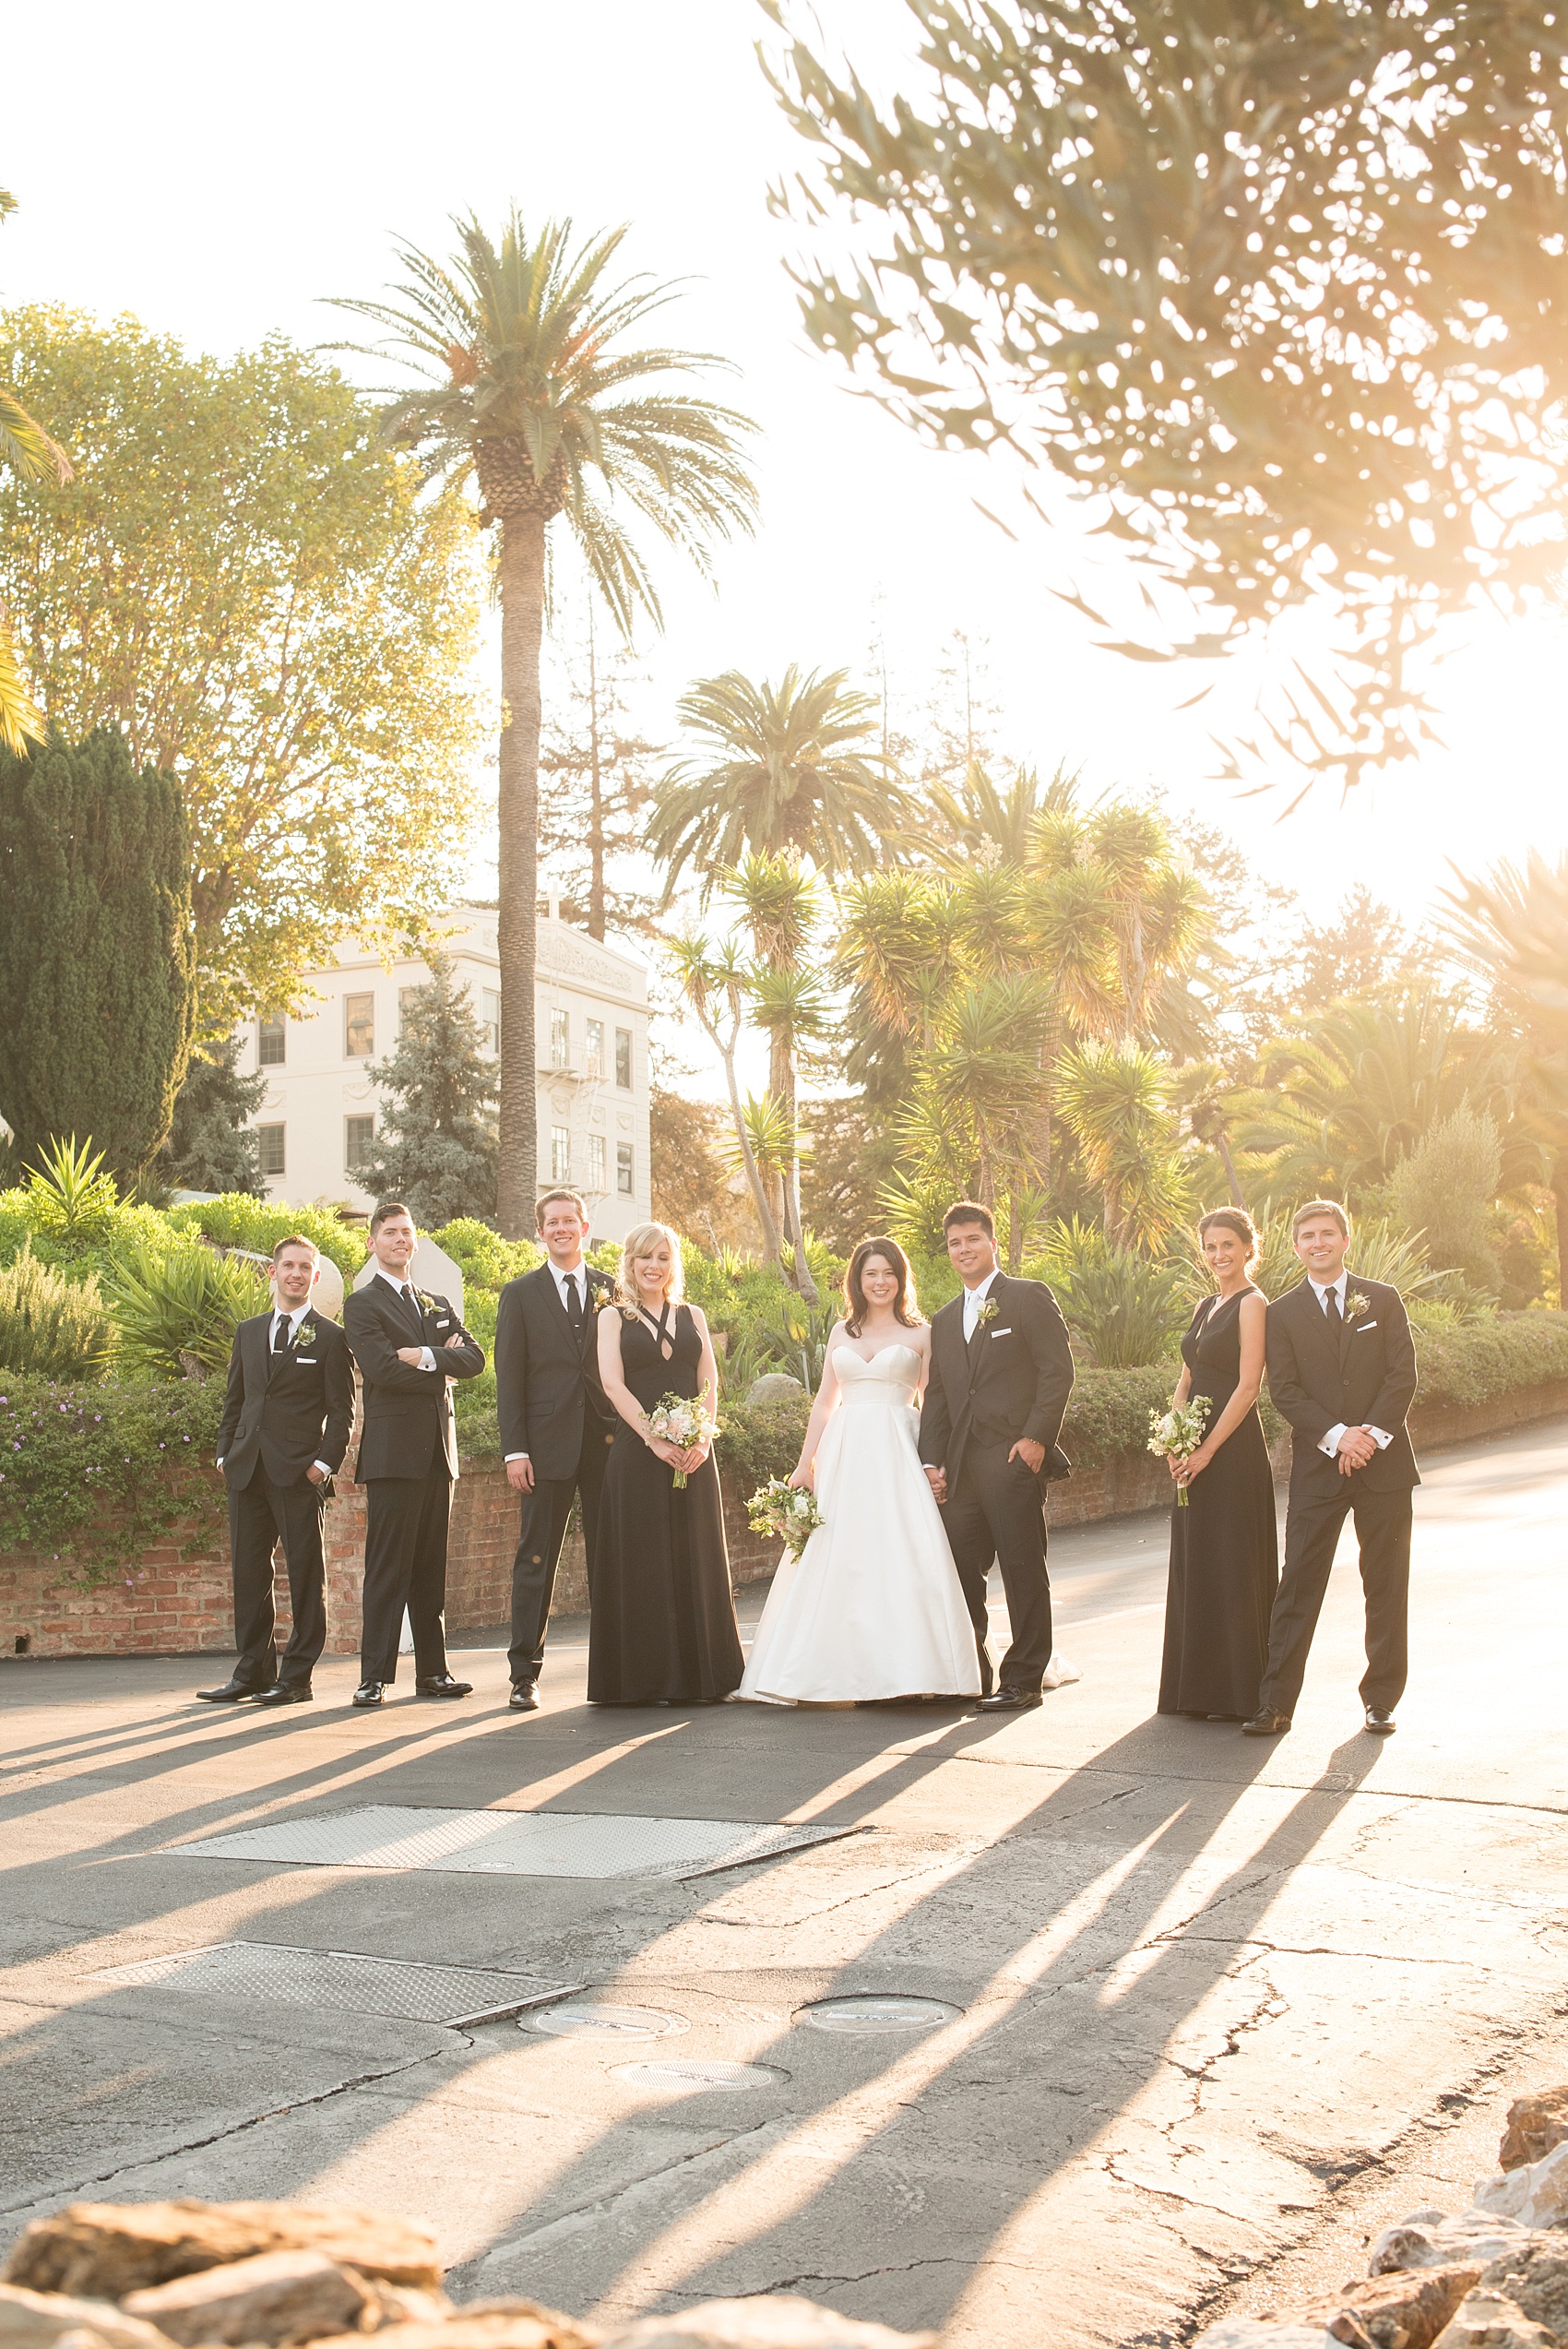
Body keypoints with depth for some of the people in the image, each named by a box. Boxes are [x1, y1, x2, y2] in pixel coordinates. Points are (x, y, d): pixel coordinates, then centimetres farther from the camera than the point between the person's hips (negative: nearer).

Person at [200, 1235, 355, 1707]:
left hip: (299, 1472, -5)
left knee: (305, 1575, -1)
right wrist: (226, 1452, 8)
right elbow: (235, 1399, 19)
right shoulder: (249, 1331, 17)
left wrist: (324, 1463, -11)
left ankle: (297, 1677, 4)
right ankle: (252, 1672, 16)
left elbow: (342, 1412, -1)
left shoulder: (329, 1337, 2)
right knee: (248, 1570, 7)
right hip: (248, 1470, 5)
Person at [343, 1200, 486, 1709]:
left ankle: (432, 1671, 13)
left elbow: (474, 1358, 6)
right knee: (388, 1568, -8)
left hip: (439, 1451, 6)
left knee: (431, 1567, 9)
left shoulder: (437, 1305, 21)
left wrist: (428, 1357, -10)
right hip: (394, 1451, -6)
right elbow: (383, 1368, -14)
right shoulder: (362, 1304, 1)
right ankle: (375, 1676, -6)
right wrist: (443, 1371, -3)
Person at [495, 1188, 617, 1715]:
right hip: (548, 1444, -2)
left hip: (607, 1440, 2)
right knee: (535, 1560, 0)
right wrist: (514, 1449, -6)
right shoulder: (520, 1295, 7)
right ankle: (524, 1675, 3)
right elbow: (509, 1378, 3)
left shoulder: (612, 1291, 12)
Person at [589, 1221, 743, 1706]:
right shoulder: (614, 1318, 7)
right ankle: (645, 1679, 2)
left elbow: (709, 1382, 7)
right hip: (636, 1450, -3)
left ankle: (700, 1676, 9)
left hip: (692, 1452, 3)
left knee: (696, 1558, 3)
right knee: (642, 1561, -2)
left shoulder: (692, 1317, 15)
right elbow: (612, 1382, -5)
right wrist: (654, 1438, -16)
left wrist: (702, 1437, -10)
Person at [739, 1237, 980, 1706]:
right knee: (835, 1558, 1)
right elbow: (824, 1402, 15)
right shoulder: (842, 1332, 14)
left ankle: (895, 1670, -8)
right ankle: (841, 1671, 6)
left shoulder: (920, 1333, 5)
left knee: (897, 1557, -11)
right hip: (844, 1454, 4)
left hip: (897, 1453, -4)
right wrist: (805, 1463, 8)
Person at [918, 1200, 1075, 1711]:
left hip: (1014, 1459, -6)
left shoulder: (1029, 1297, 2)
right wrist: (932, 1461, 10)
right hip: (961, 1468, 6)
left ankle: (1022, 1680, 6)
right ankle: (969, 1679, 15)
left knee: (1023, 1571, -2)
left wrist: (1037, 1437, -14)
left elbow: (1058, 1371, -6)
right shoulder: (944, 1320, 21)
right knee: (958, 1573, 5)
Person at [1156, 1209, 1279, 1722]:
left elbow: (1247, 1386, -15)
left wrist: (1207, 1450, -18)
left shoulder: (1252, 1304, -8)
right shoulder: (1206, 1307, 17)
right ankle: (1199, 1689, 19)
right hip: (1195, 1453, 9)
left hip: (1232, 1449, -9)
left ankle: (1240, 1694, 3)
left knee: (1233, 1567, -4)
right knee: (1194, 1566, 11)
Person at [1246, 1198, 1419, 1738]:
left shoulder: (1383, 1300, 6)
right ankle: (1275, 1703, -3)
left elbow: (1403, 1375, -1)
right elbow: (1284, 1390, -2)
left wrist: (1373, 1434, -14)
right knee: (1298, 1585, -4)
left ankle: (1381, 1699, 16)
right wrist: (1337, 1435, -15)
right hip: (1317, 1467, -1)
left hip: (1384, 1463, 1)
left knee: (1386, 1586, 5)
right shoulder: (1283, 1313, 5)